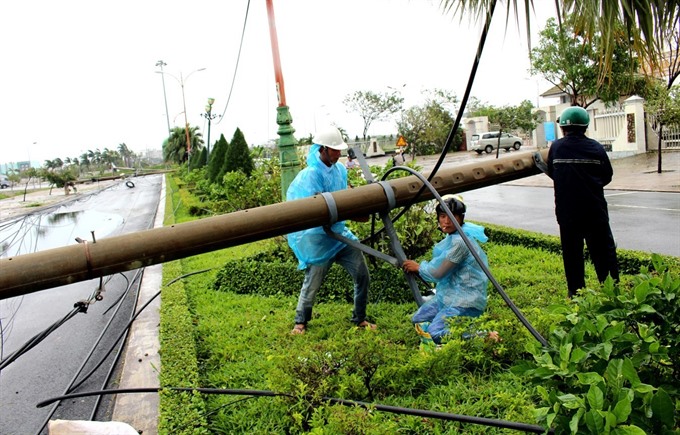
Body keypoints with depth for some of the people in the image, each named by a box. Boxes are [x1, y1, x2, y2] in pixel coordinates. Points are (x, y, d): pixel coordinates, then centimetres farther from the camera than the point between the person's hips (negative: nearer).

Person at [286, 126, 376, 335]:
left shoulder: (340, 169, 4)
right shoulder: (311, 175, -19)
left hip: (340, 233, 7)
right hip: (318, 239, -6)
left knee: (362, 275, 4)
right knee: (312, 284, 6)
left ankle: (360, 319, 23)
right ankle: (301, 322, 31)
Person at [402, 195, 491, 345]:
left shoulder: (461, 241, -23)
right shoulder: (451, 238, 7)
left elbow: (438, 273, -19)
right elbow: (440, 266, 15)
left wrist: (418, 267, -3)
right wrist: (419, 267, 4)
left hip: (466, 301, -10)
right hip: (450, 295, 10)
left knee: (436, 333, -22)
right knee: (418, 320, 13)